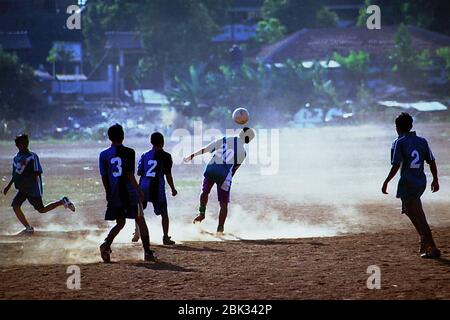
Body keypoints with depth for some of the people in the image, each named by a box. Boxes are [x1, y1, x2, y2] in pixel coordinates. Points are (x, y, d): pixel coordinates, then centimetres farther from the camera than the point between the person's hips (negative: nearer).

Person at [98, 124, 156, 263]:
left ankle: (106, 244, -10)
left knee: (120, 223, 15)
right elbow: (130, 175, -14)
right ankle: (147, 252, 7)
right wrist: (139, 191, -7)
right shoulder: (129, 152, -8)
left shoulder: (104, 155, 3)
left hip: (114, 195, 4)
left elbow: (104, 178, 6)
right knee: (141, 221, 8)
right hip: (129, 193, -3)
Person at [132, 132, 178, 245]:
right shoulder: (165, 156, -4)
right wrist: (173, 189, 5)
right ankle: (166, 237, 4)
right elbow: (168, 175, -5)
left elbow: (139, 172, 7)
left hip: (143, 187, 3)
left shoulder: (144, 155, 7)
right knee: (164, 213, 7)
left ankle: (137, 233, 14)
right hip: (157, 188, -3)